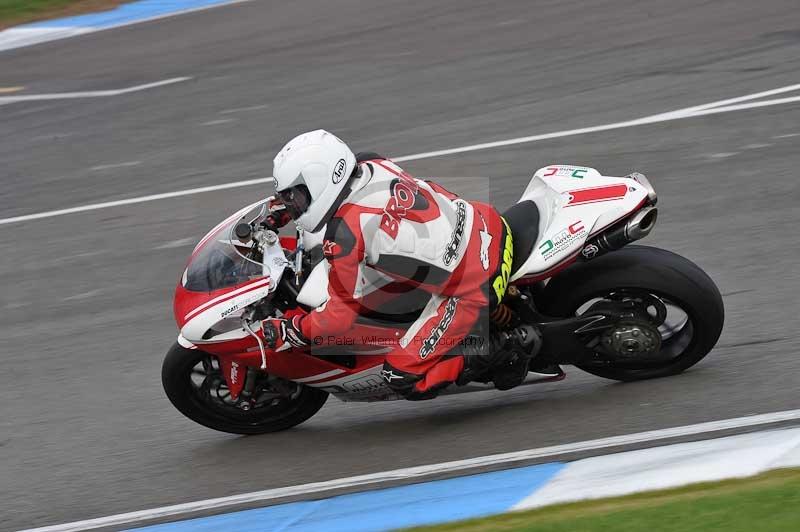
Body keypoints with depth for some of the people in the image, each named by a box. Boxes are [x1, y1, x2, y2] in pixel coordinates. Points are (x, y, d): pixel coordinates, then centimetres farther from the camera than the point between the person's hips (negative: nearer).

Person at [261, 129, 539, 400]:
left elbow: (341, 315, -12)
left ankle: (503, 348, -2)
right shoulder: (372, 164, -1)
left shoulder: (344, 237, -21)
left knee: (401, 378, -1)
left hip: (471, 293, -8)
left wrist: (289, 331, 3)